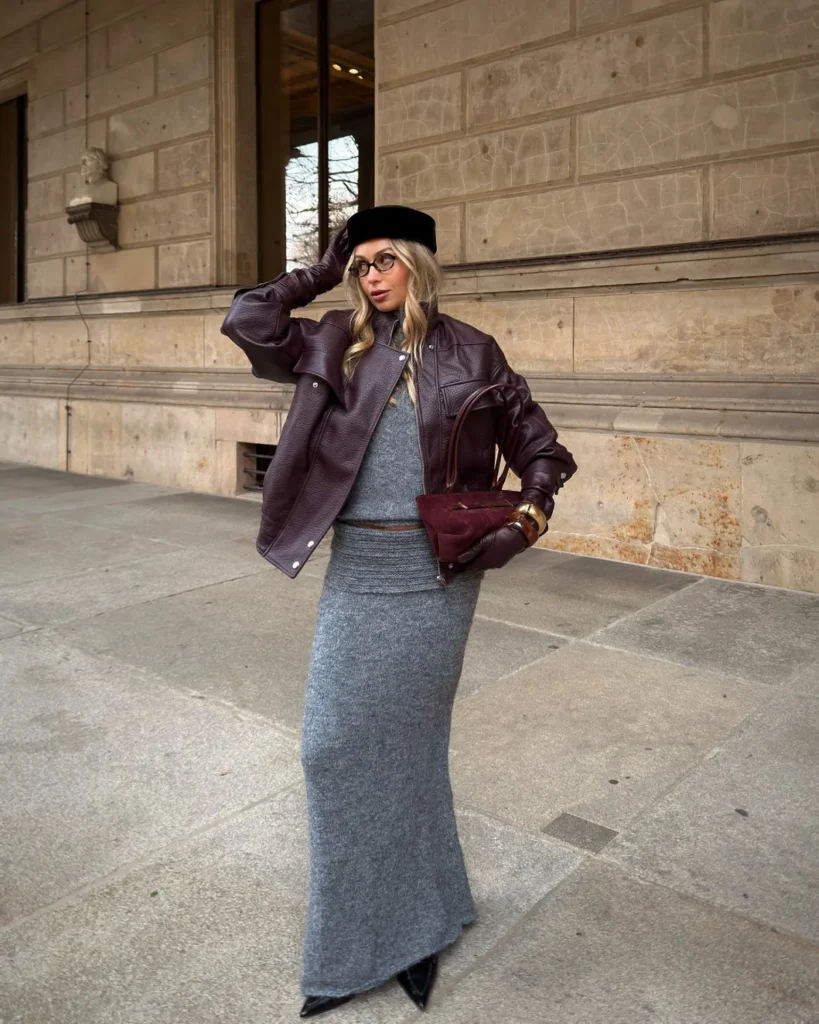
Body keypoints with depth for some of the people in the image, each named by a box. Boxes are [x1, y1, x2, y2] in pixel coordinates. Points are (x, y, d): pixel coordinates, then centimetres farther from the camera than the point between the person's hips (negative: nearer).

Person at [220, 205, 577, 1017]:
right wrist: (320, 274, 3)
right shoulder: (337, 344, 6)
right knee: (335, 745, 6)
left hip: (438, 573, -2)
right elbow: (246, 323, -3)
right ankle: (362, 939, 29)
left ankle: (412, 925, 34)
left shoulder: (470, 352, 1)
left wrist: (528, 521, -8)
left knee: (408, 741, 10)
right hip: (357, 570, 2)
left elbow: (539, 449, 7)